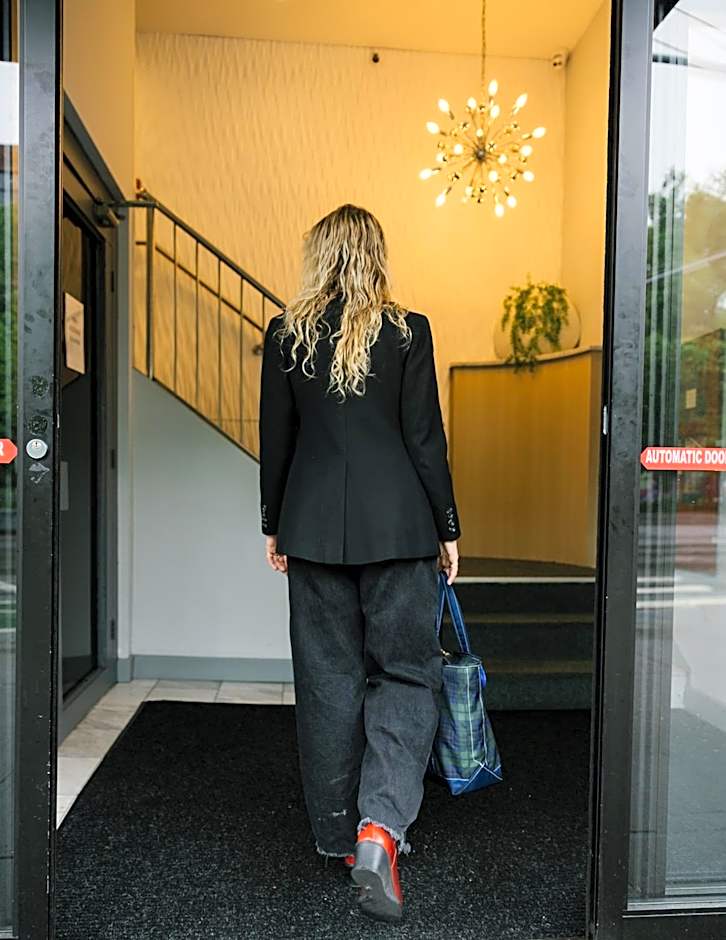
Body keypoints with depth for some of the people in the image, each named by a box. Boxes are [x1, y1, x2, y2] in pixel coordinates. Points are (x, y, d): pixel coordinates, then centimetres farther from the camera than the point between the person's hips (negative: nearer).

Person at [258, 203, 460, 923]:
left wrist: (274, 526, 14)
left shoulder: (285, 334, 2)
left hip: (313, 525, 2)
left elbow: (275, 438, 4)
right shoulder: (407, 330, -3)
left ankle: (337, 832, 26)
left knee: (327, 675, 13)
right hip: (396, 522, -2)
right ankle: (380, 825, -4)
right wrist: (446, 528, 4)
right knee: (406, 669, 9)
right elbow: (425, 438, -4)